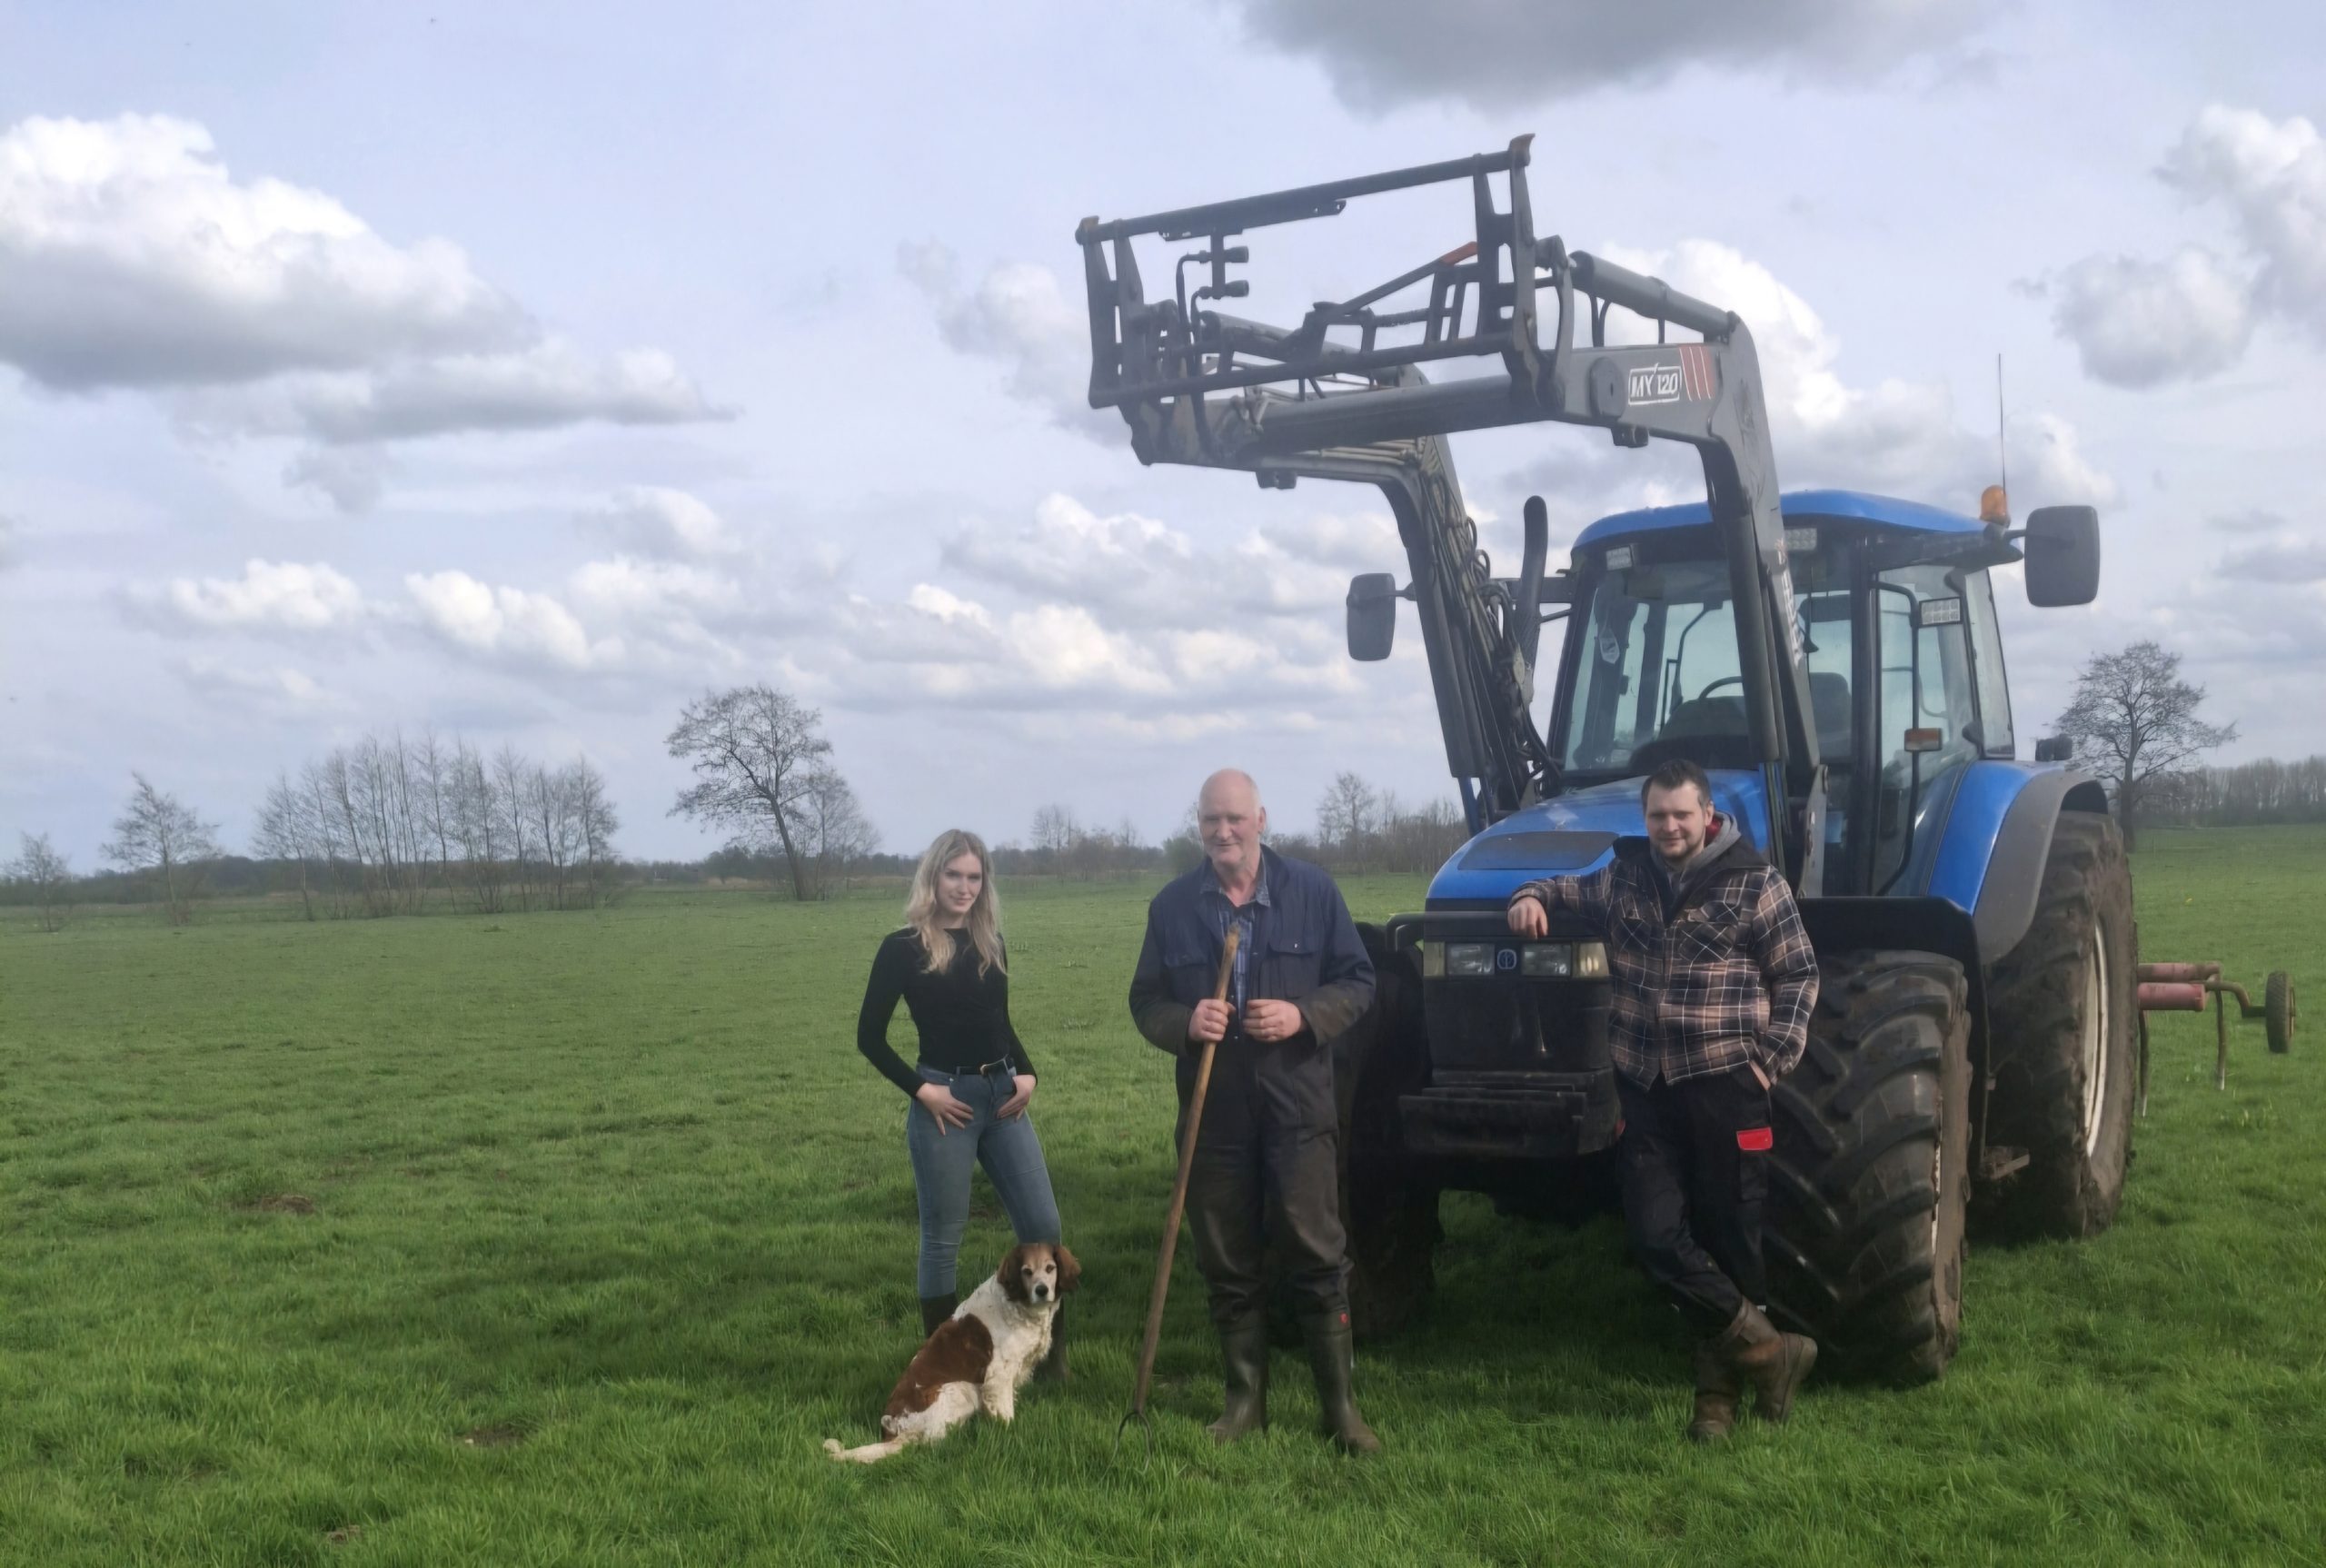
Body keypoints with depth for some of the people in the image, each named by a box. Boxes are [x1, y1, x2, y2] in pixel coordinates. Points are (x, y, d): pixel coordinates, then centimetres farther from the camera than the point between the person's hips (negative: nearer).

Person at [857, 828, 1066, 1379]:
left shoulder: (990, 943, 10)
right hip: (945, 1101, -5)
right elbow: (870, 1037, -5)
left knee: (1042, 1225, 3)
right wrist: (920, 1089, -13)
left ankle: (1049, 1351, 18)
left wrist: (1026, 1073, 2)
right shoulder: (904, 948, -6)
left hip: (1003, 1097, 5)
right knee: (943, 1238, 4)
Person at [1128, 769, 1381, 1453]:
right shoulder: (1172, 906, 4)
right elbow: (1145, 1000, 8)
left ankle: (1339, 1404, 10)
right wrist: (1184, 1022, -14)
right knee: (1227, 1266, 10)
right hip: (1213, 1113, 2)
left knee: (1317, 1256, -1)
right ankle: (1245, 1397, 23)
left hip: (1298, 1107, -2)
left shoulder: (1313, 891, -1)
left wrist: (1303, 1015, -16)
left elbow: (1356, 981, 3)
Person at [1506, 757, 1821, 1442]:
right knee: (1656, 1234, -6)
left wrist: (1772, 1057, -8)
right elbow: (1566, 891, 24)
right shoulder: (1623, 879, 8)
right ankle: (1765, 1348, 5)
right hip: (1645, 1089, 4)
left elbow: (1798, 975, 0)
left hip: (1724, 1086, -3)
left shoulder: (1753, 883, -4)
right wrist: (1532, 896, 1)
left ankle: (1721, 1384, 19)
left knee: (1727, 1236, 4)